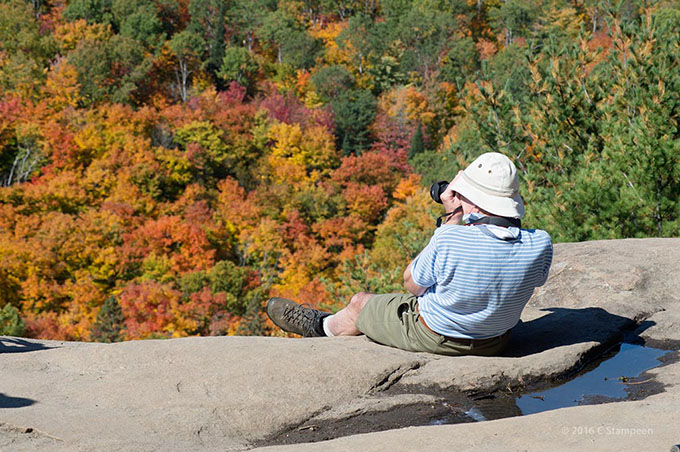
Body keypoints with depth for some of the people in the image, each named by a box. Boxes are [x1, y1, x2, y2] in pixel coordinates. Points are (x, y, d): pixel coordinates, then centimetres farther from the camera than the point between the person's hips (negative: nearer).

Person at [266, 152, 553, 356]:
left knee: (360, 303, 21)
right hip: (497, 343, 5)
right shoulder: (540, 245, -22)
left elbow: (412, 284, -13)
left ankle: (321, 326, 54)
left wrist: (453, 220, -12)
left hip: (435, 339, -5)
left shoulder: (450, 240, -34)